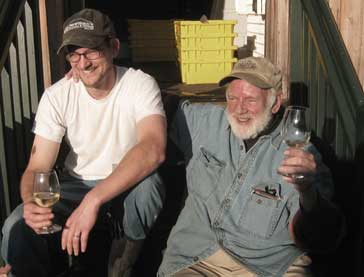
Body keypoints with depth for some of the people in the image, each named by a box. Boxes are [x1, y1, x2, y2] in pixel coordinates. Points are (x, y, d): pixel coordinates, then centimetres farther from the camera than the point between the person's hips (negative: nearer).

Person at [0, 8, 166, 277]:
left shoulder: (140, 85, -20)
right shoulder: (56, 96, -12)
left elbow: (154, 149, -38)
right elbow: (37, 167, -13)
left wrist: (93, 199, -48)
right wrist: (30, 201, -38)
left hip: (129, 181, 0)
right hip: (77, 183, 1)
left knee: (148, 184, -35)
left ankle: (130, 250, -5)